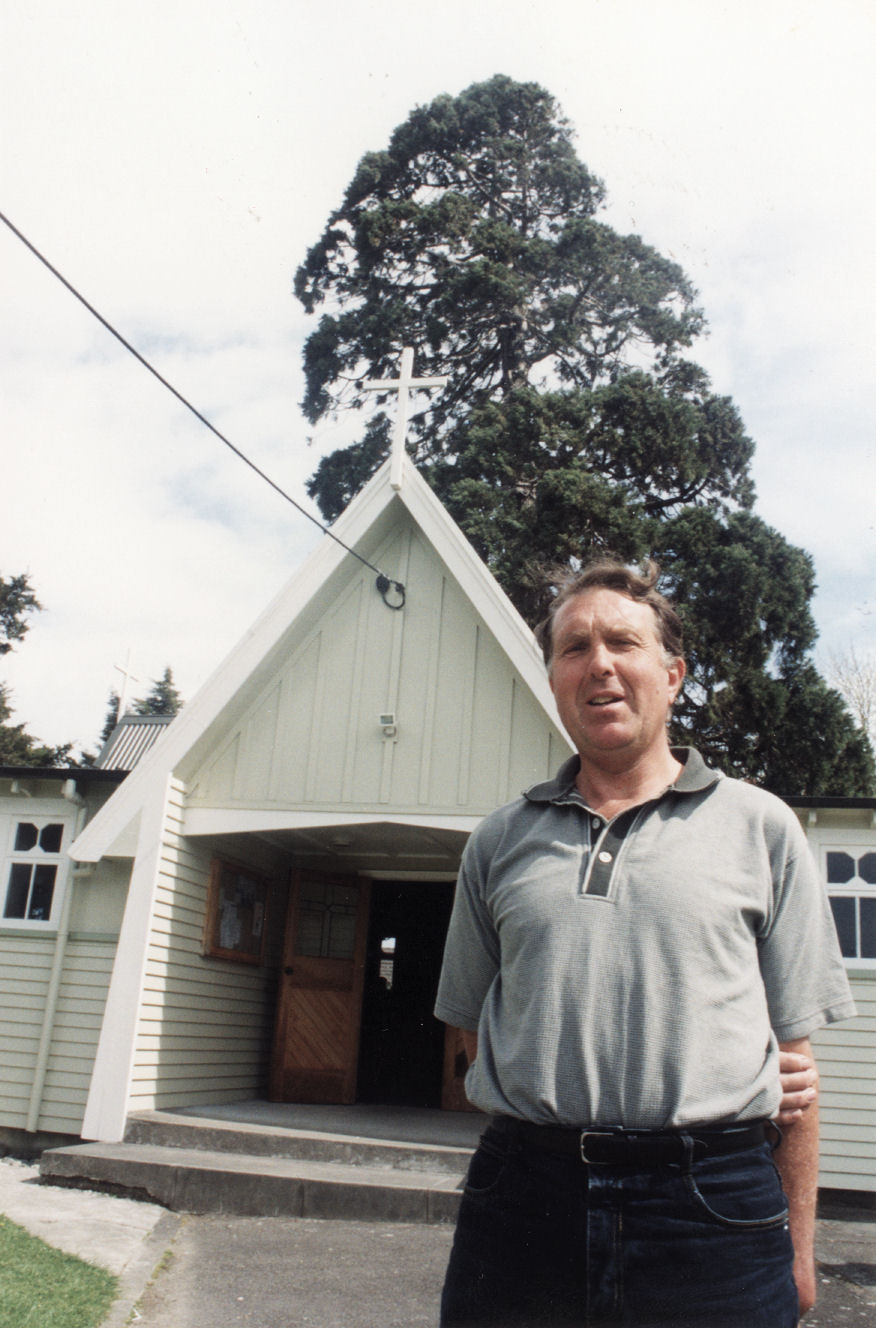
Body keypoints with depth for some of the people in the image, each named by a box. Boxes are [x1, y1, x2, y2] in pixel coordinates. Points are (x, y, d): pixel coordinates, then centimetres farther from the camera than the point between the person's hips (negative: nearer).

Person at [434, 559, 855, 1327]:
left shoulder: (759, 825, 4)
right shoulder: (500, 841, 9)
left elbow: (793, 1049, 4)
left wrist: (796, 1249, 4)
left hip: (711, 1208, -1)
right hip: (526, 1194, 2)